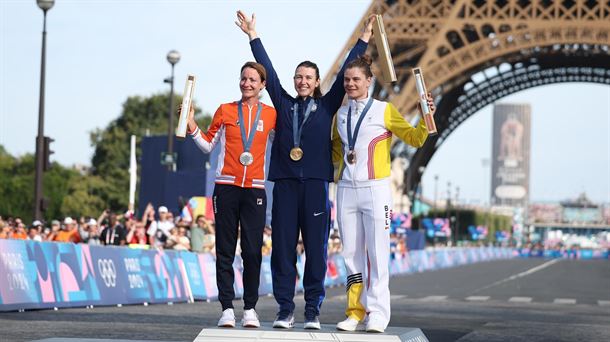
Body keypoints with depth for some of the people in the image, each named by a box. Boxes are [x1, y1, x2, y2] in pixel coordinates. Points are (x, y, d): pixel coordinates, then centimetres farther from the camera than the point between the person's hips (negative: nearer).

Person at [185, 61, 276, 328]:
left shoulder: (270, 114, 9)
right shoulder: (225, 111, 8)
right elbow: (208, 145, 12)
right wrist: (192, 125, -1)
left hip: (254, 189, 0)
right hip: (226, 187, 0)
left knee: (252, 251, -3)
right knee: (225, 250, -1)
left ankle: (250, 309, 3)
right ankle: (227, 308, 1)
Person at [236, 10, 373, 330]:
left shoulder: (326, 106, 12)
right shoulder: (283, 103, 15)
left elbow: (345, 74, 12)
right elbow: (268, 71, 14)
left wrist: (363, 40, 11)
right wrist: (253, 36, 14)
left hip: (315, 183, -1)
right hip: (285, 183, 1)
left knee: (316, 248, -1)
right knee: (282, 247, -1)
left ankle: (313, 310, 3)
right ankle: (285, 308, 3)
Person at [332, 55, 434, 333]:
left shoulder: (384, 110, 1)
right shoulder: (340, 115, 14)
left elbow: (415, 138, 0)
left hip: (375, 189, -4)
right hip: (346, 190, 4)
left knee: (377, 253, -5)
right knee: (351, 254, 5)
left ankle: (377, 313, -2)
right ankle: (354, 312, 10)